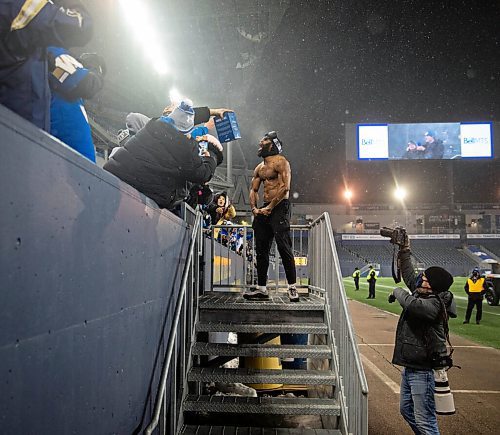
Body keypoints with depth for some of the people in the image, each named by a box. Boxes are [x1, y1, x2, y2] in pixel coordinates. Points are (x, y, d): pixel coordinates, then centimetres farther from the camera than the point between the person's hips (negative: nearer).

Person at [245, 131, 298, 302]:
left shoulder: (280, 162, -5)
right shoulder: (259, 168, 21)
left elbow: (285, 188, -15)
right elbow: (253, 190, 20)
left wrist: (269, 208, -17)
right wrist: (254, 208, 2)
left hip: (280, 206, -8)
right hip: (264, 209, 8)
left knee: (284, 247, -13)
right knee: (261, 249, 7)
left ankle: (292, 286, -7)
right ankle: (261, 287, 13)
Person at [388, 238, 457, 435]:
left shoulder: (434, 304, -21)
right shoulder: (421, 294, 6)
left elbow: (412, 304, -39)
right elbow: (409, 275, 19)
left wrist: (398, 292, -18)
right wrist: (404, 250, 15)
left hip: (423, 369, -10)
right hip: (410, 366, 10)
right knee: (406, 410, 23)